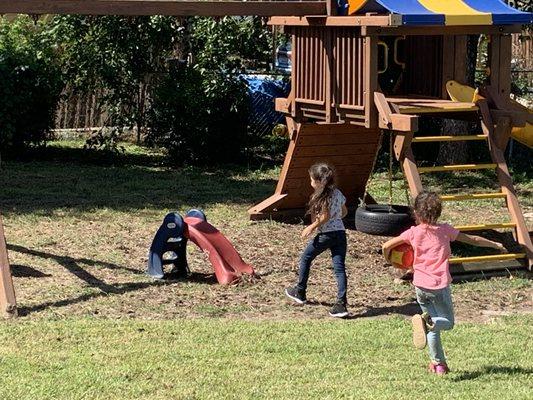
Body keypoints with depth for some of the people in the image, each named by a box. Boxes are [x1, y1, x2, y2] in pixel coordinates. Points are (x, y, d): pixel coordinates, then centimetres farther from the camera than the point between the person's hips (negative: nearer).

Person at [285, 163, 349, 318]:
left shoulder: (322, 196, -11)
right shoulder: (338, 193, 11)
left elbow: (325, 216, -18)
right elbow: (344, 212, 19)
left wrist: (311, 227, -8)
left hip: (325, 234, -6)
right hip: (340, 233, 6)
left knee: (305, 259, 16)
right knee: (339, 267, -2)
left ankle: (300, 292, 29)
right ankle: (341, 303, -13)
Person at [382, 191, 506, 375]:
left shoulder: (413, 232, 2)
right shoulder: (445, 230, 2)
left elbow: (387, 246, -3)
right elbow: (473, 240, 9)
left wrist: (390, 261, 18)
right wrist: (496, 245, 23)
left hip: (421, 285, 2)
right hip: (440, 285, -2)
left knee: (434, 326, 19)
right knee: (448, 322, 11)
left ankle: (438, 363, 13)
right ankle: (426, 321, -21)